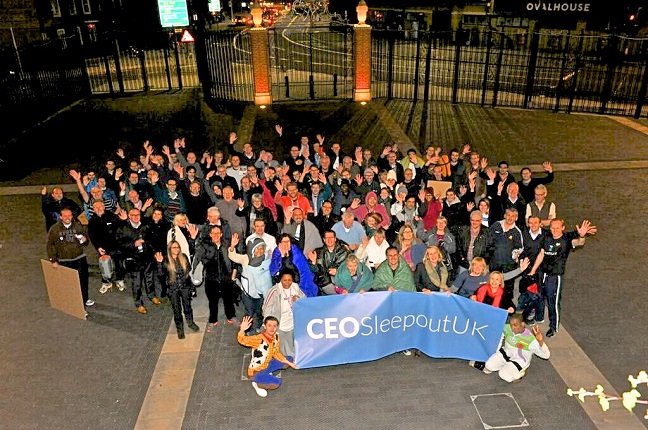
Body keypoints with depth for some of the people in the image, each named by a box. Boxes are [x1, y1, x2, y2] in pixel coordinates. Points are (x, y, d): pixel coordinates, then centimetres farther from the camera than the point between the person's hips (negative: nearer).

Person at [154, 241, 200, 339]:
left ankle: (190, 322, 38)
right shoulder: (166, 260, -11)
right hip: (173, 288, -2)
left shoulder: (184, 257, -5)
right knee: (177, 309, 9)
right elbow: (160, 273, -20)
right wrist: (159, 262, -31)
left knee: (187, 306, 14)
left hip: (185, 286, 2)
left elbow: (189, 268, 9)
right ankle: (180, 329, 25)